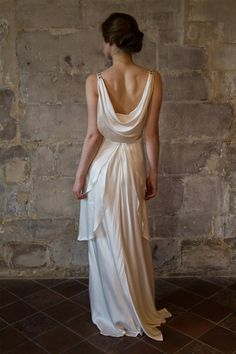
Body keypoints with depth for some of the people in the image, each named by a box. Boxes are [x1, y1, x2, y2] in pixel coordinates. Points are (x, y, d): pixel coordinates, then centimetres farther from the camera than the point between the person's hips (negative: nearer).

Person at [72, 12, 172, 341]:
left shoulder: (95, 81, -13)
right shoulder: (152, 79, -6)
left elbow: (94, 135, -13)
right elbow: (151, 134, -4)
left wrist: (79, 176, -2)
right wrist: (153, 173, 6)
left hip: (103, 168, -3)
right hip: (133, 165, 3)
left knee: (107, 243, 12)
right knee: (134, 241, 18)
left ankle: (114, 315, 28)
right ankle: (141, 311, 34)